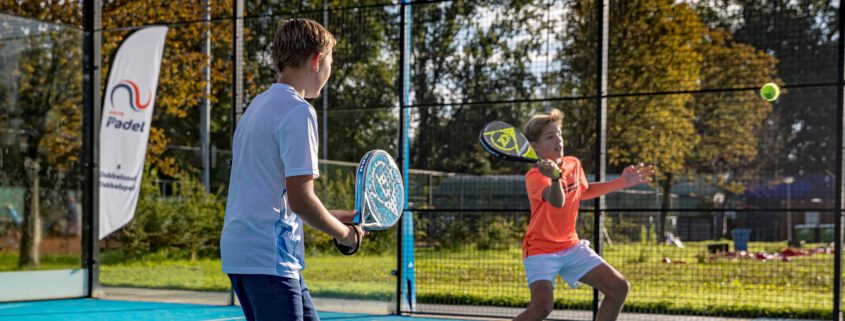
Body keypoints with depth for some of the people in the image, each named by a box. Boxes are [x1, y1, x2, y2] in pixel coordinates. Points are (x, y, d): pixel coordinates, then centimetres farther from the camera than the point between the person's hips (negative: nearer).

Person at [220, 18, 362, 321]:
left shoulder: (259, 104, 16)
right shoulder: (298, 111, -12)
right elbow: (300, 199, -18)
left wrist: (334, 217, 19)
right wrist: (344, 233, -2)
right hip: (269, 256, -9)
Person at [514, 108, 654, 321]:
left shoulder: (574, 164, 1)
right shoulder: (535, 176, -21)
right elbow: (557, 202, -40)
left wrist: (622, 182, 15)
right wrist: (555, 176, -60)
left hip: (571, 246, 7)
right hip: (540, 250, -7)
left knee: (619, 288, 4)